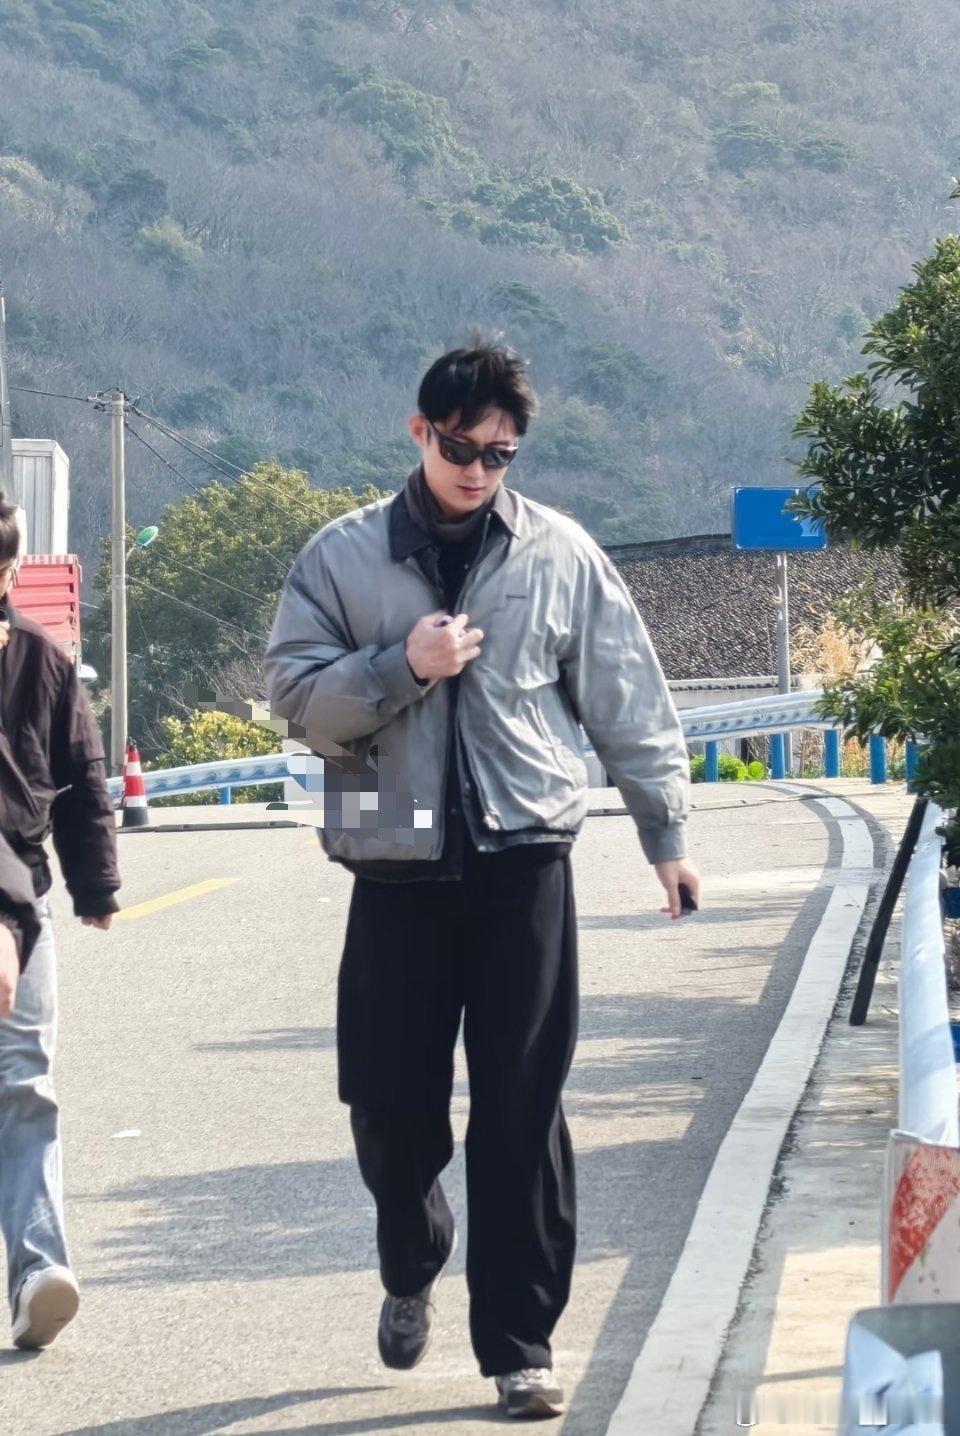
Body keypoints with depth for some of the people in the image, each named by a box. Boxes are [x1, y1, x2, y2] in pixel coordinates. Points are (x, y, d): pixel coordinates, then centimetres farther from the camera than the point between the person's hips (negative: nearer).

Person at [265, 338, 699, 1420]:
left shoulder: (560, 553, 5)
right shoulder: (344, 555, 4)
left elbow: (627, 698, 8)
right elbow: (295, 692, 0)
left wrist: (665, 833, 7)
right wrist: (400, 666, -15)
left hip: (525, 864, -1)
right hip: (397, 871, 1)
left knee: (521, 1114, -3)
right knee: (390, 1104, 5)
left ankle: (519, 1343, 5)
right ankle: (411, 1269, 35)